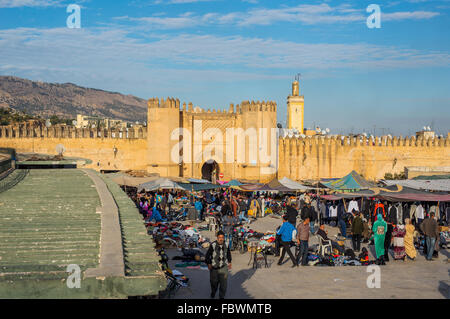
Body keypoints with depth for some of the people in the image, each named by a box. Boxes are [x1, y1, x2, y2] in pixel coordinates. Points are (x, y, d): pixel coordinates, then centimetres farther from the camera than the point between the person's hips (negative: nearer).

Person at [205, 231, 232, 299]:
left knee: (224, 282, -2)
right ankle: (213, 292, 45)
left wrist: (229, 262, 17)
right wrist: (208, 264, -6)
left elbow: (228, 253, 17)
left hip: (223, 267, 2)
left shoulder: (226, 245, -2)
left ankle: (222, 296, 13)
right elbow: (207, 254, -6)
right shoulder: (213, 245, -16)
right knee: (214, 281, 16)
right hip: (214, 267, -2)